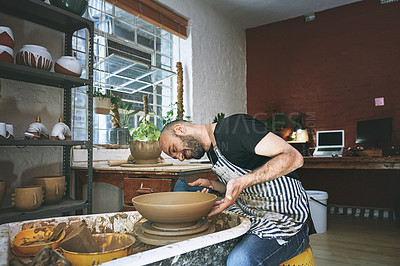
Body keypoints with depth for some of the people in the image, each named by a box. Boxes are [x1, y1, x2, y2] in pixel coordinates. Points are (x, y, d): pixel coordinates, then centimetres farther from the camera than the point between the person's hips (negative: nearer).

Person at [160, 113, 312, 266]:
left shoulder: (236, 125, -16)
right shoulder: (212, 151, 11)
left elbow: (293, 158, -22)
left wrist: (242, 181, -31)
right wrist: (212, 185, 4)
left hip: (284, 219, -9)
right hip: (248, 211, 9)